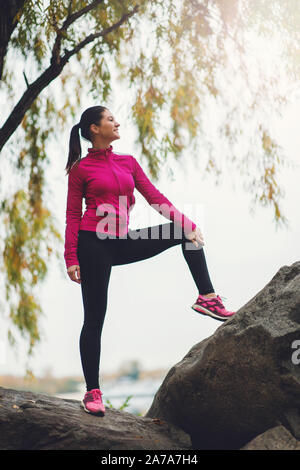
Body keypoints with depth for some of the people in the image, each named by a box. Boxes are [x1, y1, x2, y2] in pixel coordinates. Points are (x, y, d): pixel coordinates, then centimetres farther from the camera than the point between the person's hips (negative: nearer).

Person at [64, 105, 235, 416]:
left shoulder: (128, 162, 13)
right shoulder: (81, 169, 0)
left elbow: (155, 197, 8)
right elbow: (73, 216, -2)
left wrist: (186, 223, -4)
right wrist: (71, 258, -10)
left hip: (122, 242, 5)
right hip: (93, 244, -5)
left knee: (186, 234, -3)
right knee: (94, 319, -4)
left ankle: (207, 297, 0)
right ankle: (92, 391, 4)